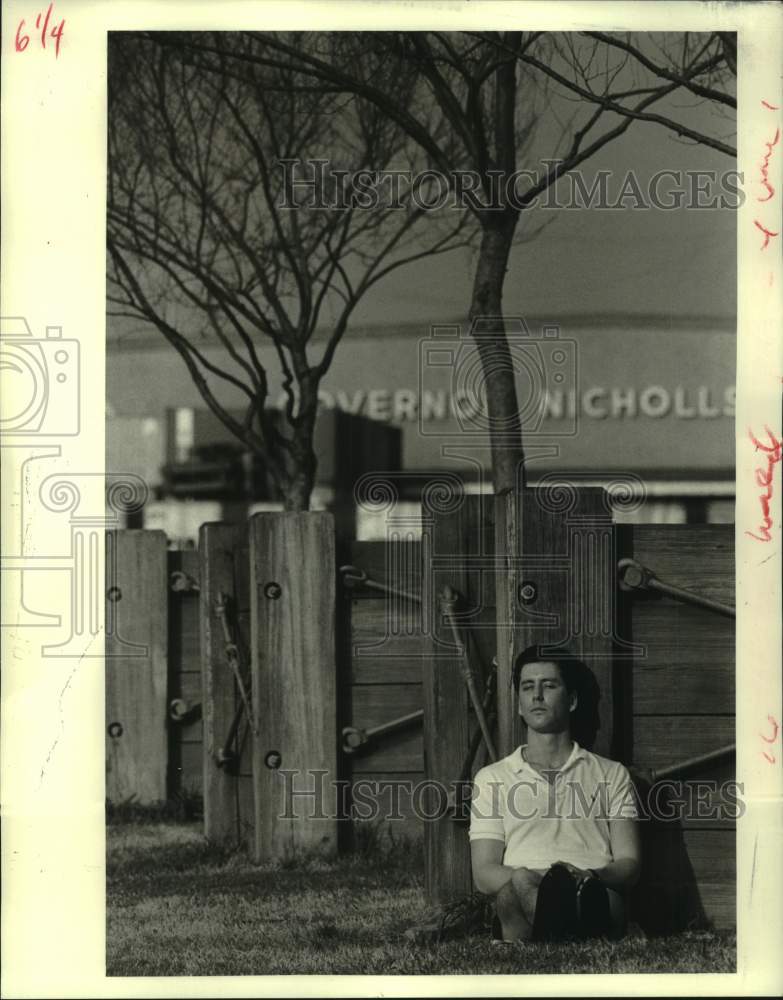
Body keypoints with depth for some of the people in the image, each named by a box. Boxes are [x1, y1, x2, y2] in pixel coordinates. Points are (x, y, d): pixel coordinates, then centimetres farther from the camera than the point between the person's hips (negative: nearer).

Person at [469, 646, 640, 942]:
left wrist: (591, 877, -14)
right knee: (515, 889, -40)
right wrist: (522, 877, -13)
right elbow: (483, 874, 12)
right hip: (522, 902, 0)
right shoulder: (492, 778, 23)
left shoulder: (612, 775, 24)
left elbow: (629, 865, 12)